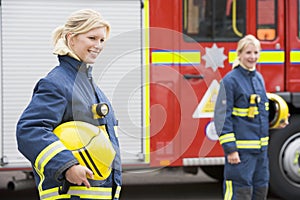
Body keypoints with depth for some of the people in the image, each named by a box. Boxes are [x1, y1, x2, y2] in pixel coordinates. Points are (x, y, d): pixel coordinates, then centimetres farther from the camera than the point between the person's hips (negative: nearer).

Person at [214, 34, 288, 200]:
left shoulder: (258, 78, 12)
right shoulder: (230, 80, -11)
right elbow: (222, 117, -13)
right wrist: (230, 149, -17)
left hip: (261, 148, 8)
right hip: (241, 148, -8)